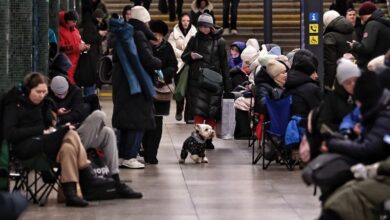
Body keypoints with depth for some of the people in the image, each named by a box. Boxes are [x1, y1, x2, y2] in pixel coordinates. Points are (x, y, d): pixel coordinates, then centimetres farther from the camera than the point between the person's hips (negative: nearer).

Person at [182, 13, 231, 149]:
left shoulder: (219, 42, 3)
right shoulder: (194, 40, 8)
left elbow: (224, 64, 5)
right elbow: (184, 57, 14)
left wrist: (227, 85, 2)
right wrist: (190, 56, -10)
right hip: (197, 81, 0)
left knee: (212, 113, 1)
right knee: (199, 112, -9)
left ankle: (208, 139, 10)